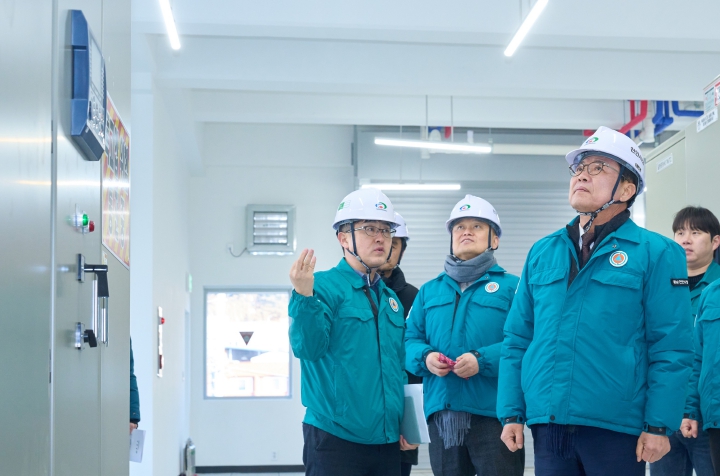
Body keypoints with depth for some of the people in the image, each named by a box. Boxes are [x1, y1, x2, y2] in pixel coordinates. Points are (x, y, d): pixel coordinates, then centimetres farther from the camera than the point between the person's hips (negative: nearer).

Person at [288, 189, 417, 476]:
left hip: (386, 441, 7)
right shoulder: (324, 286, -6)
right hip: (335, 438, -6)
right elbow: (307, 348, -19)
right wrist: (304, 297, -33)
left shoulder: (391, 300, 15)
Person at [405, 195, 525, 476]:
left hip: (494, 413, -4)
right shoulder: (429, 291, 19)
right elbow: (410, 339, 14)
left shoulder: (512, 287, 3)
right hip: (441, 413, 5)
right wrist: (425, 357, -9)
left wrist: (483, 360, -21)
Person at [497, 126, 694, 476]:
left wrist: (659, 425, -11)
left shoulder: (656, 253, -1)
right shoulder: (542, 253, 11)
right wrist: (511, 413, 6)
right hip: (548, 425, 4)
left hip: (616, 428, -4)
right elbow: (517, 339, 11)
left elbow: (671, 347, -6)